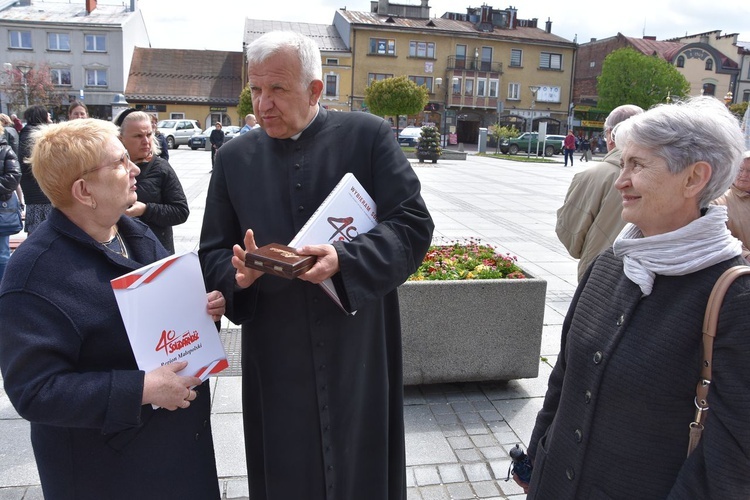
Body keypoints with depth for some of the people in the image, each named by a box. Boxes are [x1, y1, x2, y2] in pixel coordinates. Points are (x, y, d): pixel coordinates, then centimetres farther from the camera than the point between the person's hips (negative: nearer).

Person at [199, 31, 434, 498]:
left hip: (360, 352, -2)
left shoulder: (369, 135, -5)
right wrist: (238, 273, -16)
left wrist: (345, 259, -25)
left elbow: (415, 225, -10)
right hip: (276, 358, 3)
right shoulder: (235, 156, 4)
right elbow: (213, 254, 7)